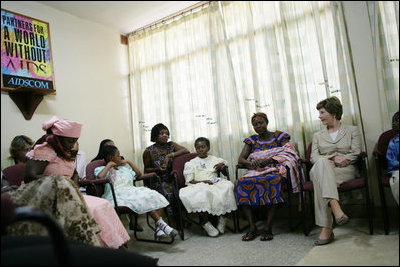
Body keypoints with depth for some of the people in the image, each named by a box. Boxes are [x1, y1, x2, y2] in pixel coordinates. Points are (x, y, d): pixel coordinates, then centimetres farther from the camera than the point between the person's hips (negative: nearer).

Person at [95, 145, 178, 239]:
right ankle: (162, 224, -25)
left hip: (131, 190, 7)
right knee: (143, 198, -32)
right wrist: (109, 165, -2)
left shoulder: (124, 167, 28)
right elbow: (100, 177, -16)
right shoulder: (101, 169, 9)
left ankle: (159, 228, -26)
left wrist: (129, 162, 24)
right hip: (118, 195, -6)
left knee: (154, 196, -20)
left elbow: (139, 174, 30)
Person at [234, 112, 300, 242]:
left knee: (272, 181, -39)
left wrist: (266, 161, -19)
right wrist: (250, 163, -15)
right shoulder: (252, 140, 19)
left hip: (274, 170, -3)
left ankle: (268, 227, -31)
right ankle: (252, 227, -27)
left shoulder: (279, 136, 11)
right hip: (255, 172, 3)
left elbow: (287, 154, -5)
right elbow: (241, 159, 10)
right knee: (240, 183, -29)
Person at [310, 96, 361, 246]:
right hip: (322, 169, 2)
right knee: (322, 162, -39)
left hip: (346, 171, -2)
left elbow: (356, 154, 6)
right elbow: (313, 157, 8)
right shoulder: (318, 136, 26)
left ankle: (326, 229, -45)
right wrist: (332, 158, -11)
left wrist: (342, 159, -12)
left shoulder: (352, 130, 20)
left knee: (320, 178, -38)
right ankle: (336, 209, -52)